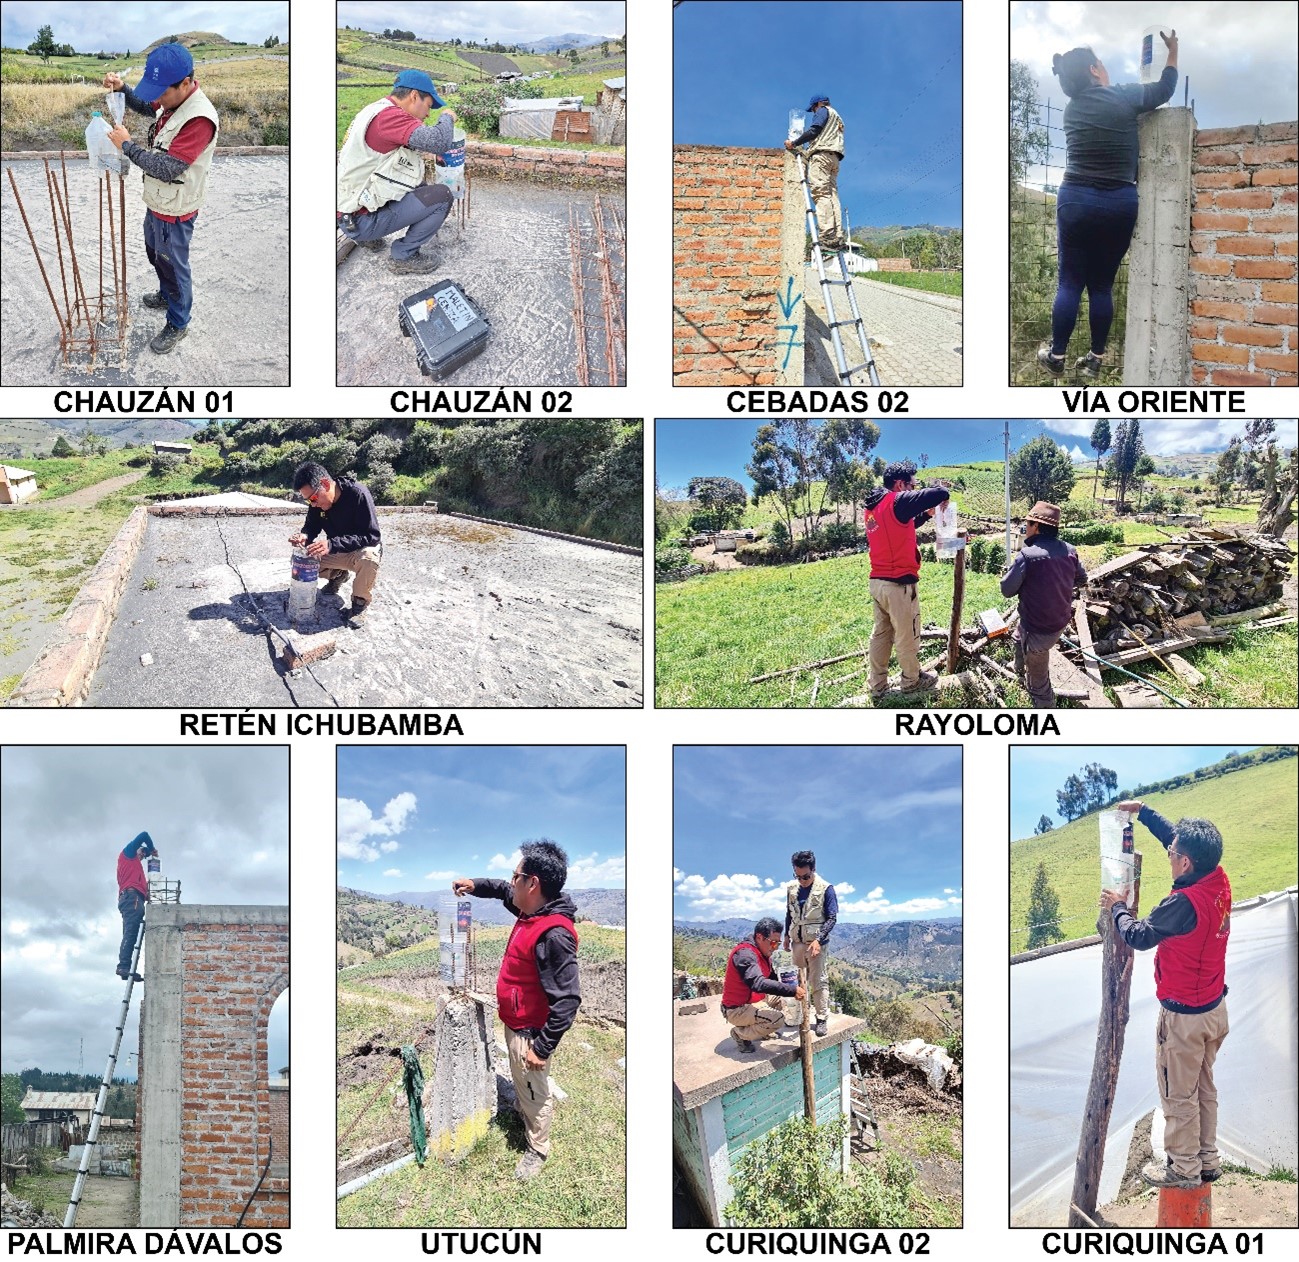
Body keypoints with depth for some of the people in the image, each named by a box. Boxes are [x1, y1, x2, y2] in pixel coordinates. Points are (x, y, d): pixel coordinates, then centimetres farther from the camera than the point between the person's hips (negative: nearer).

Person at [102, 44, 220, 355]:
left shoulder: (200, 118, -35)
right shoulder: (173, 99, -7)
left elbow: (167, 168, -35)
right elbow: (146, 106, 18)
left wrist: (127, 145, -25)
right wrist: (122, 89, -2)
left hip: (175, 212, -9)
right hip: (157, 200, 9)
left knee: (173, 267, 12)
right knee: (155, 254, 30)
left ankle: (178, 324, 32)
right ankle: (167, 296, 54)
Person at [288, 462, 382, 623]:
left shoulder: (358, 494, -30)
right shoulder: (318, 501, -12)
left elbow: (372, 536, -33)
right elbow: (312, 526, 0)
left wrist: (332, 544, -43)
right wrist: (304, 536, -27)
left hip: (362, 549, -6)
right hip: (336, 551, 6)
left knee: (368, 558, -40)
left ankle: (360, 601, -13)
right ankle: (337, 574, 15)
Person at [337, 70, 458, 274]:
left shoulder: (376, 111, 12)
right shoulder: (389, 116, -20)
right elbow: (439, 141, -30)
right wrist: (447, 118, -8)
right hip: (361, 220, -10)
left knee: (420, 188, 24)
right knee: (442, 196, -8)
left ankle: (366, 237, 20)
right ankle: (404, 255, 1)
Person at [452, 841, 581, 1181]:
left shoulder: (554, 935, -35)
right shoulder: (532, 911, -7)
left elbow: (567, 1000, -33)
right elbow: (505, 891, 19)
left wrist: (543, 1047, -28)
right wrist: (476, 885, 3)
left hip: (530, 1033, -8)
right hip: (514, 1023, 8)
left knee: (534, 1092, 13)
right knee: (520, 1082, 30)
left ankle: (538, 1149, 32)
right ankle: (524, 1117, 53)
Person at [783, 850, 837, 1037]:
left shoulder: (825, 889, -10)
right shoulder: (791, 888, 5)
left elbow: (831, 918, -11)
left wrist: (818, 940, -19)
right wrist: (787, 935, 15)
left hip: (816, 943, -5)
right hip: (798, 941, 5)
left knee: (818, 981, -4)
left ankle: (821, 1018, 1)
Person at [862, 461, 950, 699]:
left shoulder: (873, 507, 10)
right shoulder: (898, 502, -17)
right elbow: (942, 493, -20)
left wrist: (926, 513, 17)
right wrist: (939, 495, 3)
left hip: (877, 582, 8)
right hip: (899, 584, -8)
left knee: (880, 634, 15)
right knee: (907, 635, 9)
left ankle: (877, 685, 20)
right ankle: (912, 680, 24)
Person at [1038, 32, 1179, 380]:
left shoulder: (1072, 108, 8)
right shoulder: (1122, 97, -3)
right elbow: (1164, 89, 12)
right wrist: (1173, 51, 24)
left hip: (1076, 200, 2)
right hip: (1119, 204, -2)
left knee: (1070, 283, 4)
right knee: (1102, 285, 6)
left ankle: (1056, 356, 5)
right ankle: (1095, 359, 10)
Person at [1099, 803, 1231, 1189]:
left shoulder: (1185, 903, -31)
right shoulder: (1218, 881, -7)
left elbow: (1138, 936, -18)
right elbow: (1178, 838, 8)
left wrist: (1118, 907, -1)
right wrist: (1142, 810, 14)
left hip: (1184, 1016, -8)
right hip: (1215, 1008, 8)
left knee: (1178, 1095, 9)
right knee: (1204, 1088, 21)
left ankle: (1184, 1168, 20)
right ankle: (1208, 1160, 32)